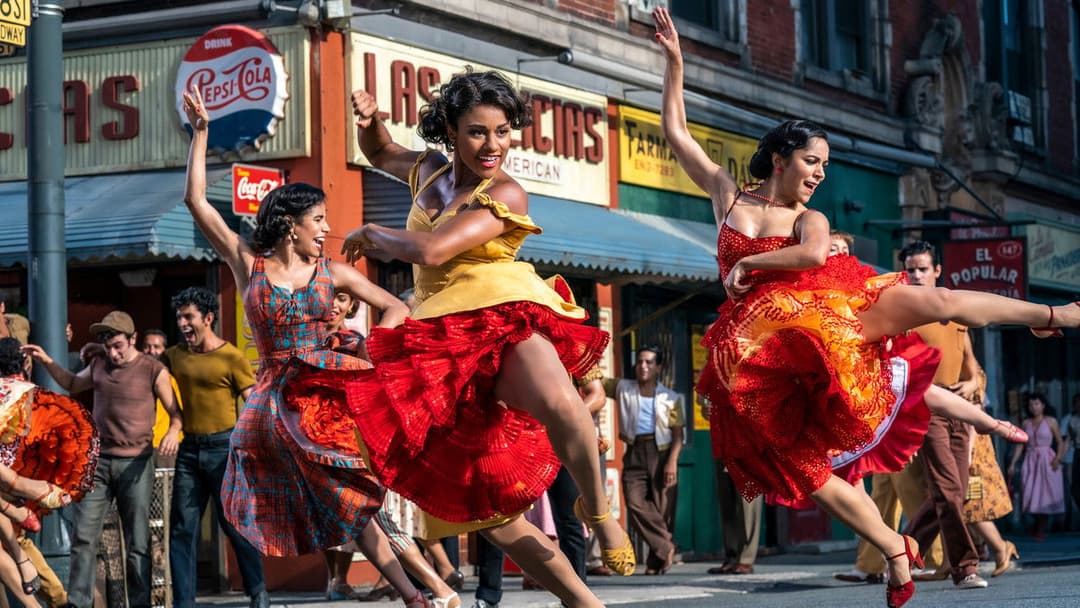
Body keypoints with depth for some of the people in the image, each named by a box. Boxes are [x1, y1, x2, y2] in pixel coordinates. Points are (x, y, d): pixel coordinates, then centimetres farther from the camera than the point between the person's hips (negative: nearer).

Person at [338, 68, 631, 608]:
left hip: (504, 319, -6)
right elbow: (380, 154, 37)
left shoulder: (505, 194, -6)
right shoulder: (430, 171, 15)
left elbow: (429, 250, -17)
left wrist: (370, 233, 1)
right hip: (443, 340, 6)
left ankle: (597, 511, -16)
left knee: (559, 405, -41)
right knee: (480, 503, 2)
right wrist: (369, 121, 14)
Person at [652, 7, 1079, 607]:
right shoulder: (727, 193, 13)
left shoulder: (810, 218, 11)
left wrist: (746, 263, -8)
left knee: (930, 300, -21)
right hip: (757, 350, 0)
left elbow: (814, 254, -13)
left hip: (820, 312, 0)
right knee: (800, 464, -6)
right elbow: (677, 132, 11)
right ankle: (896, 548, 7)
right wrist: (675, 62, 6)